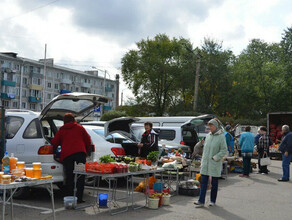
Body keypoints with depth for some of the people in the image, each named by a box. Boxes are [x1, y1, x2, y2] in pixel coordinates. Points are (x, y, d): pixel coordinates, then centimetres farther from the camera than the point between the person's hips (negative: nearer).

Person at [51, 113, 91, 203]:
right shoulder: (80, 128, 16)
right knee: (81, 176, 2)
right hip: (80, 153, -1)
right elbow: (88, 141, 14)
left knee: (69, 177, 6)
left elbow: (54, 143, 14)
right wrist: (85, 151, 28)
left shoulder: (61, 131, 18)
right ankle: (79, 198, -3)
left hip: (66, 155, 1)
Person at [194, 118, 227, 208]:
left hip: (215, 164, -5)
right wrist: (203, 160, 13)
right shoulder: (208, 135, 9)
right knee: (203, 182, 1)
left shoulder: (221, 136, -8)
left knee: (214, 183, 7)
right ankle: (201, 201, 3)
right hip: (205, 163, 5)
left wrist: (215, 157, -16)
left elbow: (224, 150, -9)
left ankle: (213, 201, 20)